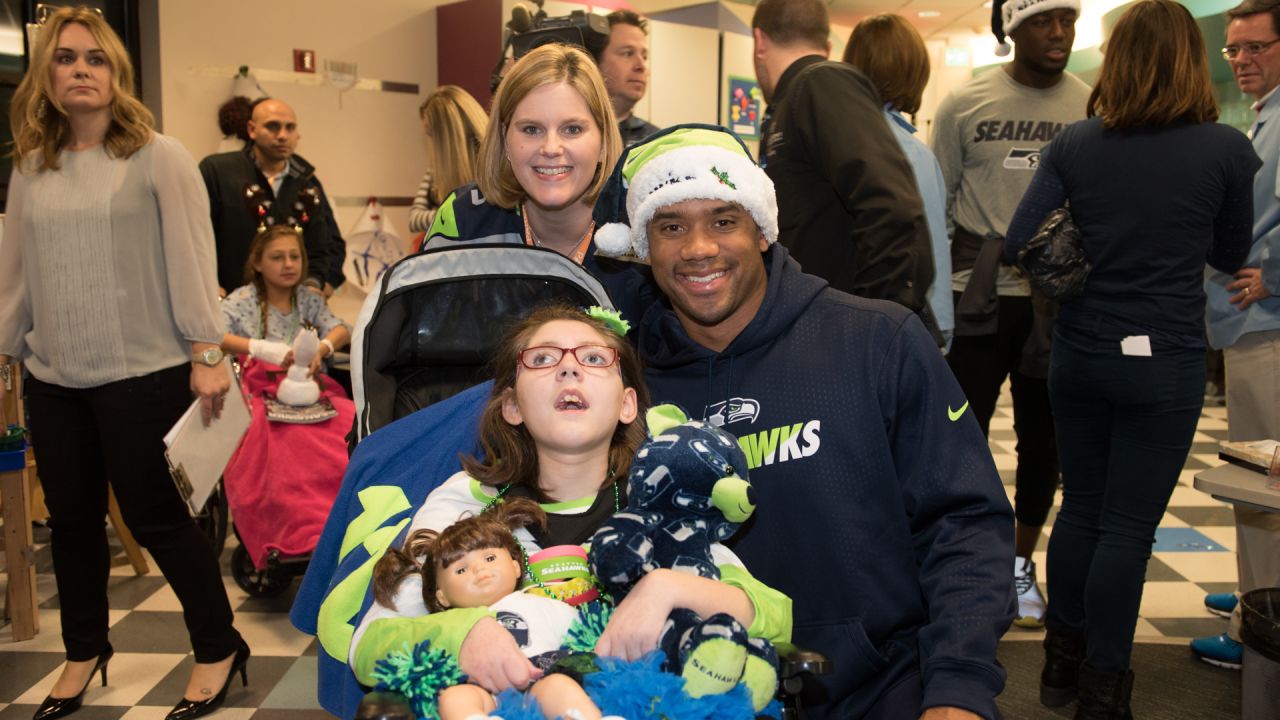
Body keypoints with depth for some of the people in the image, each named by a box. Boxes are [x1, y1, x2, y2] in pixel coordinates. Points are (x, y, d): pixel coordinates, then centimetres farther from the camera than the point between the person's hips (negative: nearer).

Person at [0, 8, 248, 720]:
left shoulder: (158, 155, -4)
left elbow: (191, 258, -9)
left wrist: (206, 354, -13)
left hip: (143, 373, -5)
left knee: (155, 516, 0)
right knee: (71, 516, 13)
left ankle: (219, 648, 18)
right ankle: (85, 650, 34)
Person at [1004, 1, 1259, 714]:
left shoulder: (1074, 144, -3)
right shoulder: (1226, 148, -6)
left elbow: (1019, 243, -7)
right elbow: (1231, 255, 6)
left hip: (1080, 355, 3)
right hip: (1165, 362, -3)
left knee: (1080, 507, 17)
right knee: (1128, 527, 5)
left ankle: (1062, 662, 29)